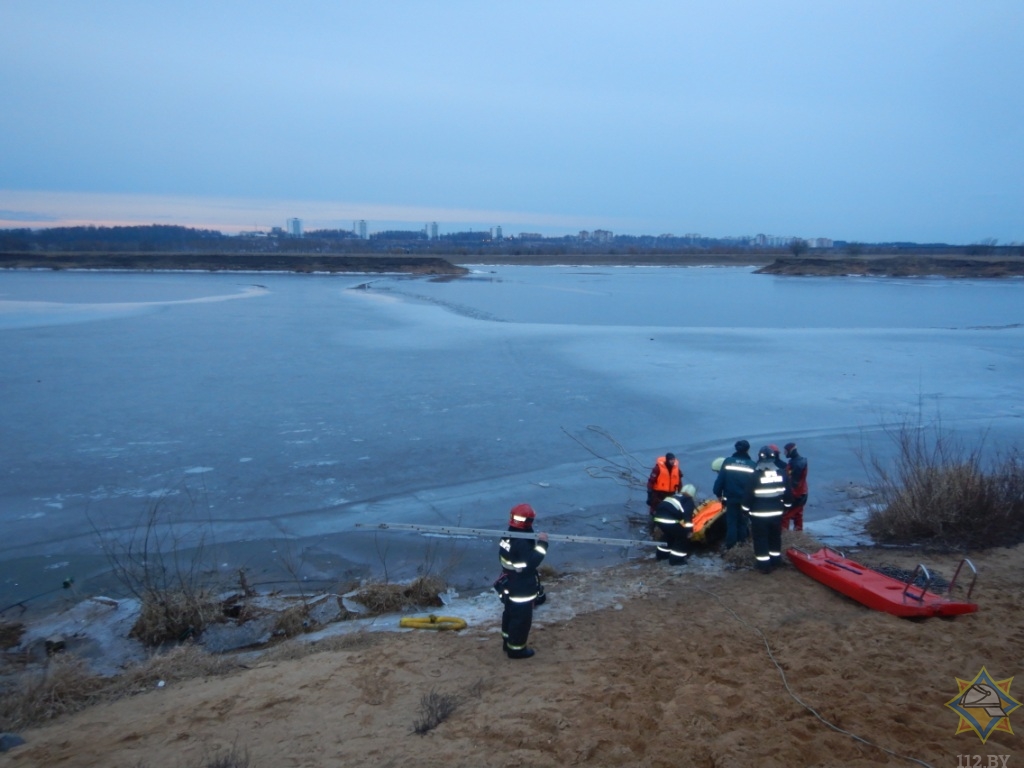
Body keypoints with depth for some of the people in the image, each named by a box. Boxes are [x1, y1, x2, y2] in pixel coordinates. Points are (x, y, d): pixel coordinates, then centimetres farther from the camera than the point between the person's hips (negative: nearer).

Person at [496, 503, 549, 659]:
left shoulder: (507, 537, 2)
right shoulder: (521, 543, -30)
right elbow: (531, 563, -33)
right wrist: (541, 544, -30)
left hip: (509, 586, 10)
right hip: (522, 589, -10)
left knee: (510, 614, 24)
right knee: (522, 618, 6)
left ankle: (507, 642, 40)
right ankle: (516, 648, 18)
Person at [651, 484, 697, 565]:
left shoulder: (674, 496, 30)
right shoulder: (689, 501, 8)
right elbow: (687, 516, -8)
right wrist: (689, 529, -8)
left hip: (658, 517, 8)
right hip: (669, 520, -8)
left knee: (668, 534, 33)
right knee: (682, 537, 10)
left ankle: (662, 554, 41)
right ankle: (676, 559, 11)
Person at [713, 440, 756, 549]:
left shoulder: (728, 462, -5)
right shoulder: (752, 465, -3)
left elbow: (720, 479, -6)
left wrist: (718, 493, 4)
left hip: (731, 498, -1)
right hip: (745, 499, 1)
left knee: (731, 521, 5)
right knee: (742, 520, 18)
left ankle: (730, 545, 0)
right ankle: (741, 541, 23)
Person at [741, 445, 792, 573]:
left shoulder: (755, 476, -16)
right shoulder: (781, 474, -2)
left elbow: (748, 495, -12)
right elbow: (788, 494, 6)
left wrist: (746, 509, 0)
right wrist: (785, 506, 21)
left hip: (759, 514, -5)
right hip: (776, 513, 5)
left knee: (761, 539, 5)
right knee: (775, 537, 21)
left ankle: (764, 564, 6)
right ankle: (775, 560, 33)